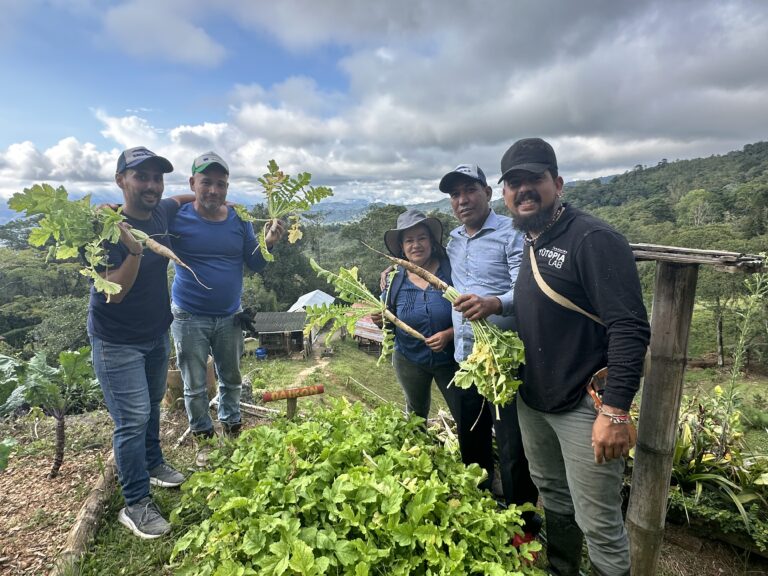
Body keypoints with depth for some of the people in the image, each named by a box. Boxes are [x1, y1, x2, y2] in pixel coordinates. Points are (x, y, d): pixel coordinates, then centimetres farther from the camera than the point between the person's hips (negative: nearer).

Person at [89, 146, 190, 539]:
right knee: (133, 419, -4)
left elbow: (179, 200, 21)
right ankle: (136, 504, 11)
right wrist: (134, 252, -39)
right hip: (117, 343, -7)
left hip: (157, 334, 7)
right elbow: (114, 293, -27)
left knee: (152, 404, 22)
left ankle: (153, 464, 43)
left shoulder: (162, 213, -5)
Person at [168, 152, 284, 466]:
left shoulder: (239, 220, -2)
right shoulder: (177, 218, -11)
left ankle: (232, 428, 40)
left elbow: (255, 265, 1)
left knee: (231, 379, 18)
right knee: (195, 386, 10)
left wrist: (269, 243, -19)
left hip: (229, 317, 3)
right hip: (189, 318, -2)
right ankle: (204, 440, 31)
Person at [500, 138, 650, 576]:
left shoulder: (594, 240, -16)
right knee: (553, 497, 24)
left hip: (585, 406, -7)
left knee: (598, 523, 4)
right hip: (532, 402, 8)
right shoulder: (527, 244, 8)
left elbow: (630, 328, -21)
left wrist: (615, 410, -25)